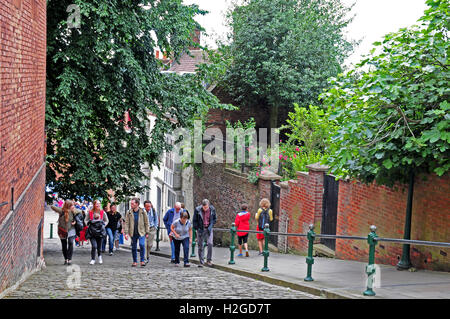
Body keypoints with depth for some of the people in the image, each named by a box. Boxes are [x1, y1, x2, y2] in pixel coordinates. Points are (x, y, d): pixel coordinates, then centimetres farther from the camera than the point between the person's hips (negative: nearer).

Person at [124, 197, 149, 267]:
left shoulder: (143, 212, -2)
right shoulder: (129, 213, 2)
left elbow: (146, 222, 3)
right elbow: (126, 223, 1)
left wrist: (147, 233, 2)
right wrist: (126, 233, -6)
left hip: (141, 232, -2)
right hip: (133, 233, 2)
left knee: (142, 244, -20)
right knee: (133, 247, 6)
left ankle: (142, 260, -10)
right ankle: (135, 261, 19)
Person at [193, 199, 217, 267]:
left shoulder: (212, 209, -6)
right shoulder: (197, 210, -10)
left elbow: (214, 219, 8)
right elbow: (194, 220, -1)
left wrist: (211, 226, -5)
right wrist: (197, 229, -9)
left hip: (208, 229, 1)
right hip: (200, 229, -1)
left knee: (210, 243, -13)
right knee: (200, 245, 0)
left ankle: (209, 260, -1)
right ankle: (201, 262, 7)